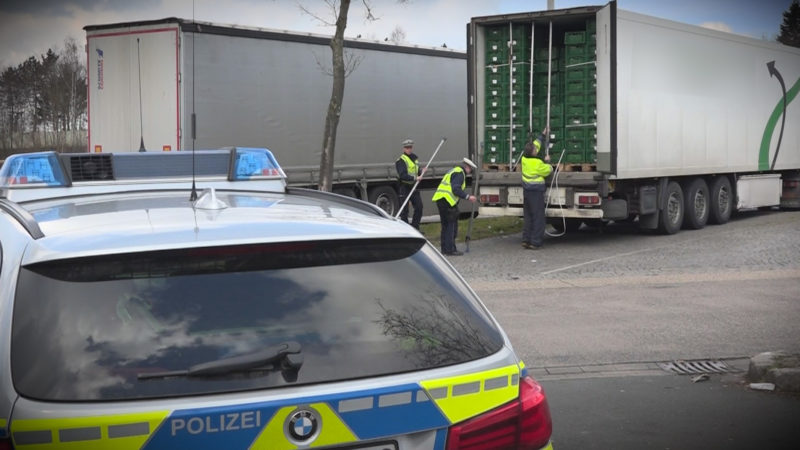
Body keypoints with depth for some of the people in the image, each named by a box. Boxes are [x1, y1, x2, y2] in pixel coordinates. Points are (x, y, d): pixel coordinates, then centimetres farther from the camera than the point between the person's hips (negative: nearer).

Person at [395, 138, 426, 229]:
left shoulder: (414, 158, 15)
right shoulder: (401, 161, -12)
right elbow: (402, 175, -23)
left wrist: (421, 172, 5)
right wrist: (415, 178, -29)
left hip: (413, 186, 8)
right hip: (404, 187, -8)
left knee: (419, 206, 6)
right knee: (404, 210, -2)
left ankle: (415, 227, 16)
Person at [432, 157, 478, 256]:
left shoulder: (454, 171, 24)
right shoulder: (459, 173, -8)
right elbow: (456, 189, -19)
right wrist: (467, 197, -20)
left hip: (440, 199, 10)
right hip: (448, 200, -10)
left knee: (445, 225, 14)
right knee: (452, 225, -5)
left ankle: (445, 249, 16)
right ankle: (450, 249, -6)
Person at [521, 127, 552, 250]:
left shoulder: (525, 159, 2)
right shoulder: (537, 163, -18)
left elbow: (535, 145, 18)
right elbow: (547, 171, -3)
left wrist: (542, 136, 24)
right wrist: (547, 162, 12)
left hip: (526, 191, 7)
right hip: (536, 192, -7)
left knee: (528, 217, 14)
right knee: (538, 217, -1)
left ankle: (526, 240, 13)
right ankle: (535, 242, -2)